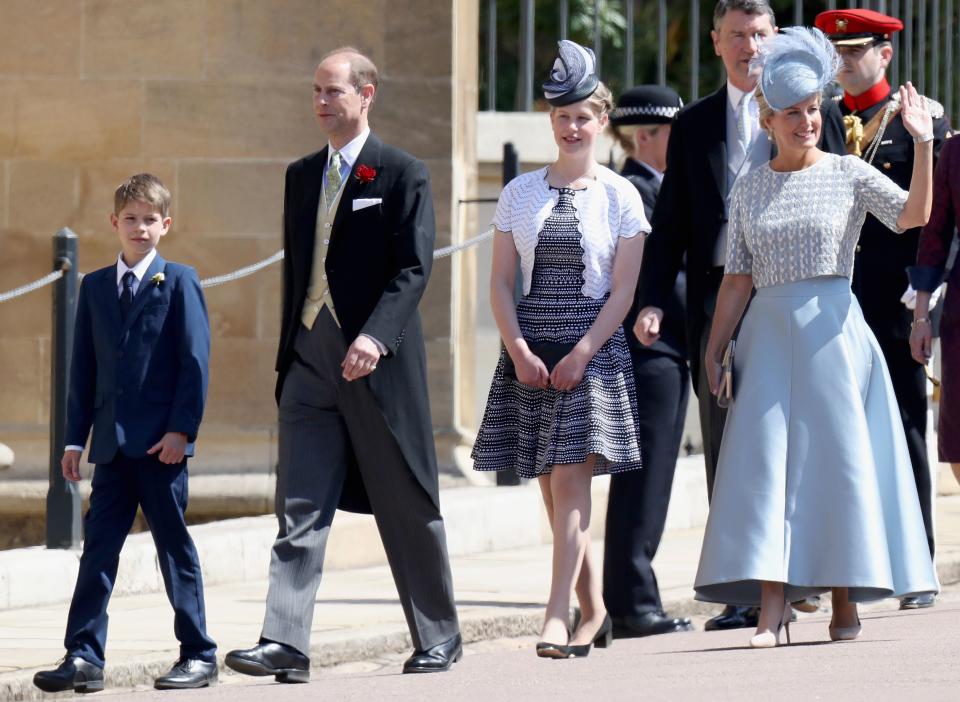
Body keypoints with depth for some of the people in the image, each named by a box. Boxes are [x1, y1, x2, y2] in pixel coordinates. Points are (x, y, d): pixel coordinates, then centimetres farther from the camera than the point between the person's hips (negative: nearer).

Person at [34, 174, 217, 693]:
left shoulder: (179, 282, 0)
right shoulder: (95, 287, 13)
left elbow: (195, 359, -6)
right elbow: (83, 367, 14)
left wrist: (181, 428, -13)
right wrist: (75, 438, 8)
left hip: (161, 441, -4)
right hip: (111, 443, 4)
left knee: (174, 546, 1)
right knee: (98, 547, 1)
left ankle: (198, 655, 8)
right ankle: (83, 655, 0)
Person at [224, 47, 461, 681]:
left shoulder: (403, 175, -4)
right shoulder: (303, 175, 15)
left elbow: (413, 269, -12)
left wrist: (374, 336, -25)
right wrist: (288, 355, 15)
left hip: (377, 360, -5)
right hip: (310, 360, 5)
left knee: (409, 508, 6)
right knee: (300, 508, -5)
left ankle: (439, 638, 20)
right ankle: (285, 644, -12)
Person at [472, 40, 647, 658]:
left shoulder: (621, 196, 1)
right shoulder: (520, 193, 9)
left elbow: (623, 289, -2)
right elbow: (501, 282, 7)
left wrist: (581, 353, -12)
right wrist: (520, 351, -7)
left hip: (594, 346, -4)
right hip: (531, 349, 4)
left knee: (570, 478, -12)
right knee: (552, 485, 5)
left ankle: (560, 617, -15)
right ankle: (594, 611, 16)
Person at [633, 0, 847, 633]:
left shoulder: (813, 115, 7)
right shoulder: (693, 126, 13)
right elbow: (670, 225, 11)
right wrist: (653, 300, -1)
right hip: (717, 300, 2)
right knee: (725, 454, 1)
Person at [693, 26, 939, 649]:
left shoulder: (848, 173, 2)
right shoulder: (749, 189, 11)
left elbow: (913, 216, -13)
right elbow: (738, 277, 13)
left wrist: (923, 142, -22)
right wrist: (715, 348, 9)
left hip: (832, 332, -2)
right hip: (768, 333, 2)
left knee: (836, 455, -2)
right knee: (766, 458, -7)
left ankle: (846, 601, 6)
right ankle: (772, 605, -11)